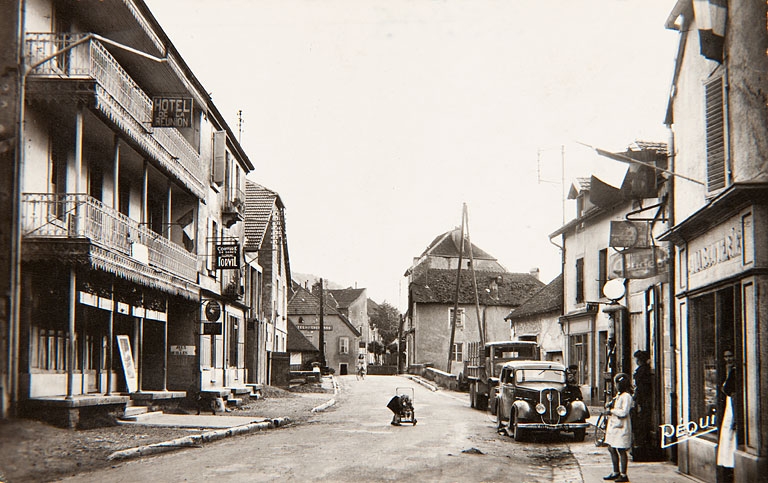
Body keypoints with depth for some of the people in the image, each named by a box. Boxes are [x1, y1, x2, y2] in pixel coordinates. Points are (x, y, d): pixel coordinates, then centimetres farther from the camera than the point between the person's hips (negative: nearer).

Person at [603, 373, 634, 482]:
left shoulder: (626, 396, -13)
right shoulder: (618, 395, 17)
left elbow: (623, 412, -21)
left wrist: (612, 410, -10)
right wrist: (609, 405, 4)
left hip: (621, 427, -10)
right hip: (613, 426, 10)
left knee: (621, 451, -5)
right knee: (612, 449, 14)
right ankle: (616, 472, 24)